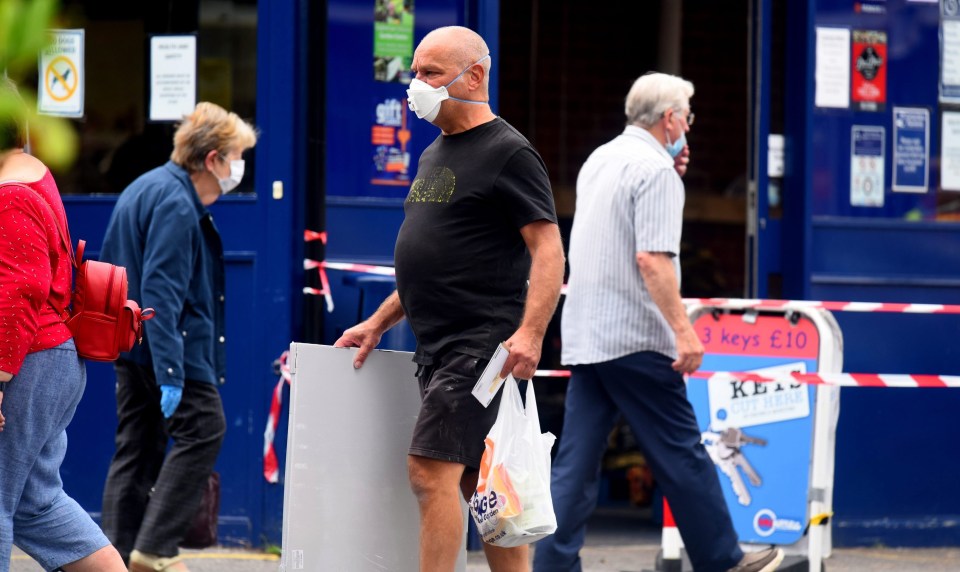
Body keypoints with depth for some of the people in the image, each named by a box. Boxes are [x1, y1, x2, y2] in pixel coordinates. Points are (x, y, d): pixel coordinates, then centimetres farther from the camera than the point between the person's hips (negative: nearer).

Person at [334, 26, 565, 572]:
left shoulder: (508, 153, -8)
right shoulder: (436, 154, 19)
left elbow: (549, 249, -14)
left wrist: (530, 333, -25)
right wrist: (380, 322, 22)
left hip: (483, 343, -9)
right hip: (438, 345, 9)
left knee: (432, 469, -16)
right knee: (480, 487, 9)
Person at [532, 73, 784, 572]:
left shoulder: (600, 160, 16)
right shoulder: (655, 169, -12)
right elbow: (652, 256, -21)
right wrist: (683, 330, -22)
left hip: (583, 337, 8)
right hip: (634, 338, -8)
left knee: (576, 461, 4)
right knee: (680, 455, 2)